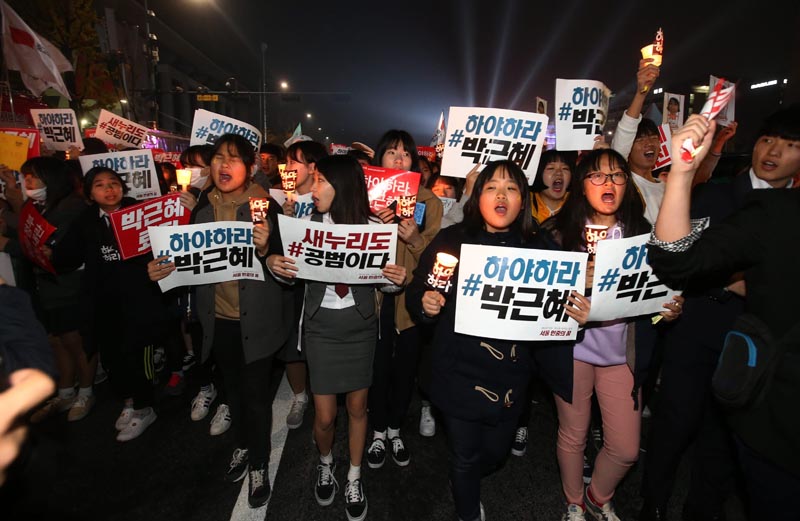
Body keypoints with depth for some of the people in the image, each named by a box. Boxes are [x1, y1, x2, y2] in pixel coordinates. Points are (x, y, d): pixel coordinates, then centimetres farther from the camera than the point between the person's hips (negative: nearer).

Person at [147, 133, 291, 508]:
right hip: (218, 318, 5)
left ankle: (258, 465, 29)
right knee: (233, 385, 22)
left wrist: (264, 249, -32)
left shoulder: (265, 206, -12)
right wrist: (162, 269, -8)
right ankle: (243, 445, 47)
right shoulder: (201, 208, 2)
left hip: (255, 319, -4)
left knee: (255, 391, 7)